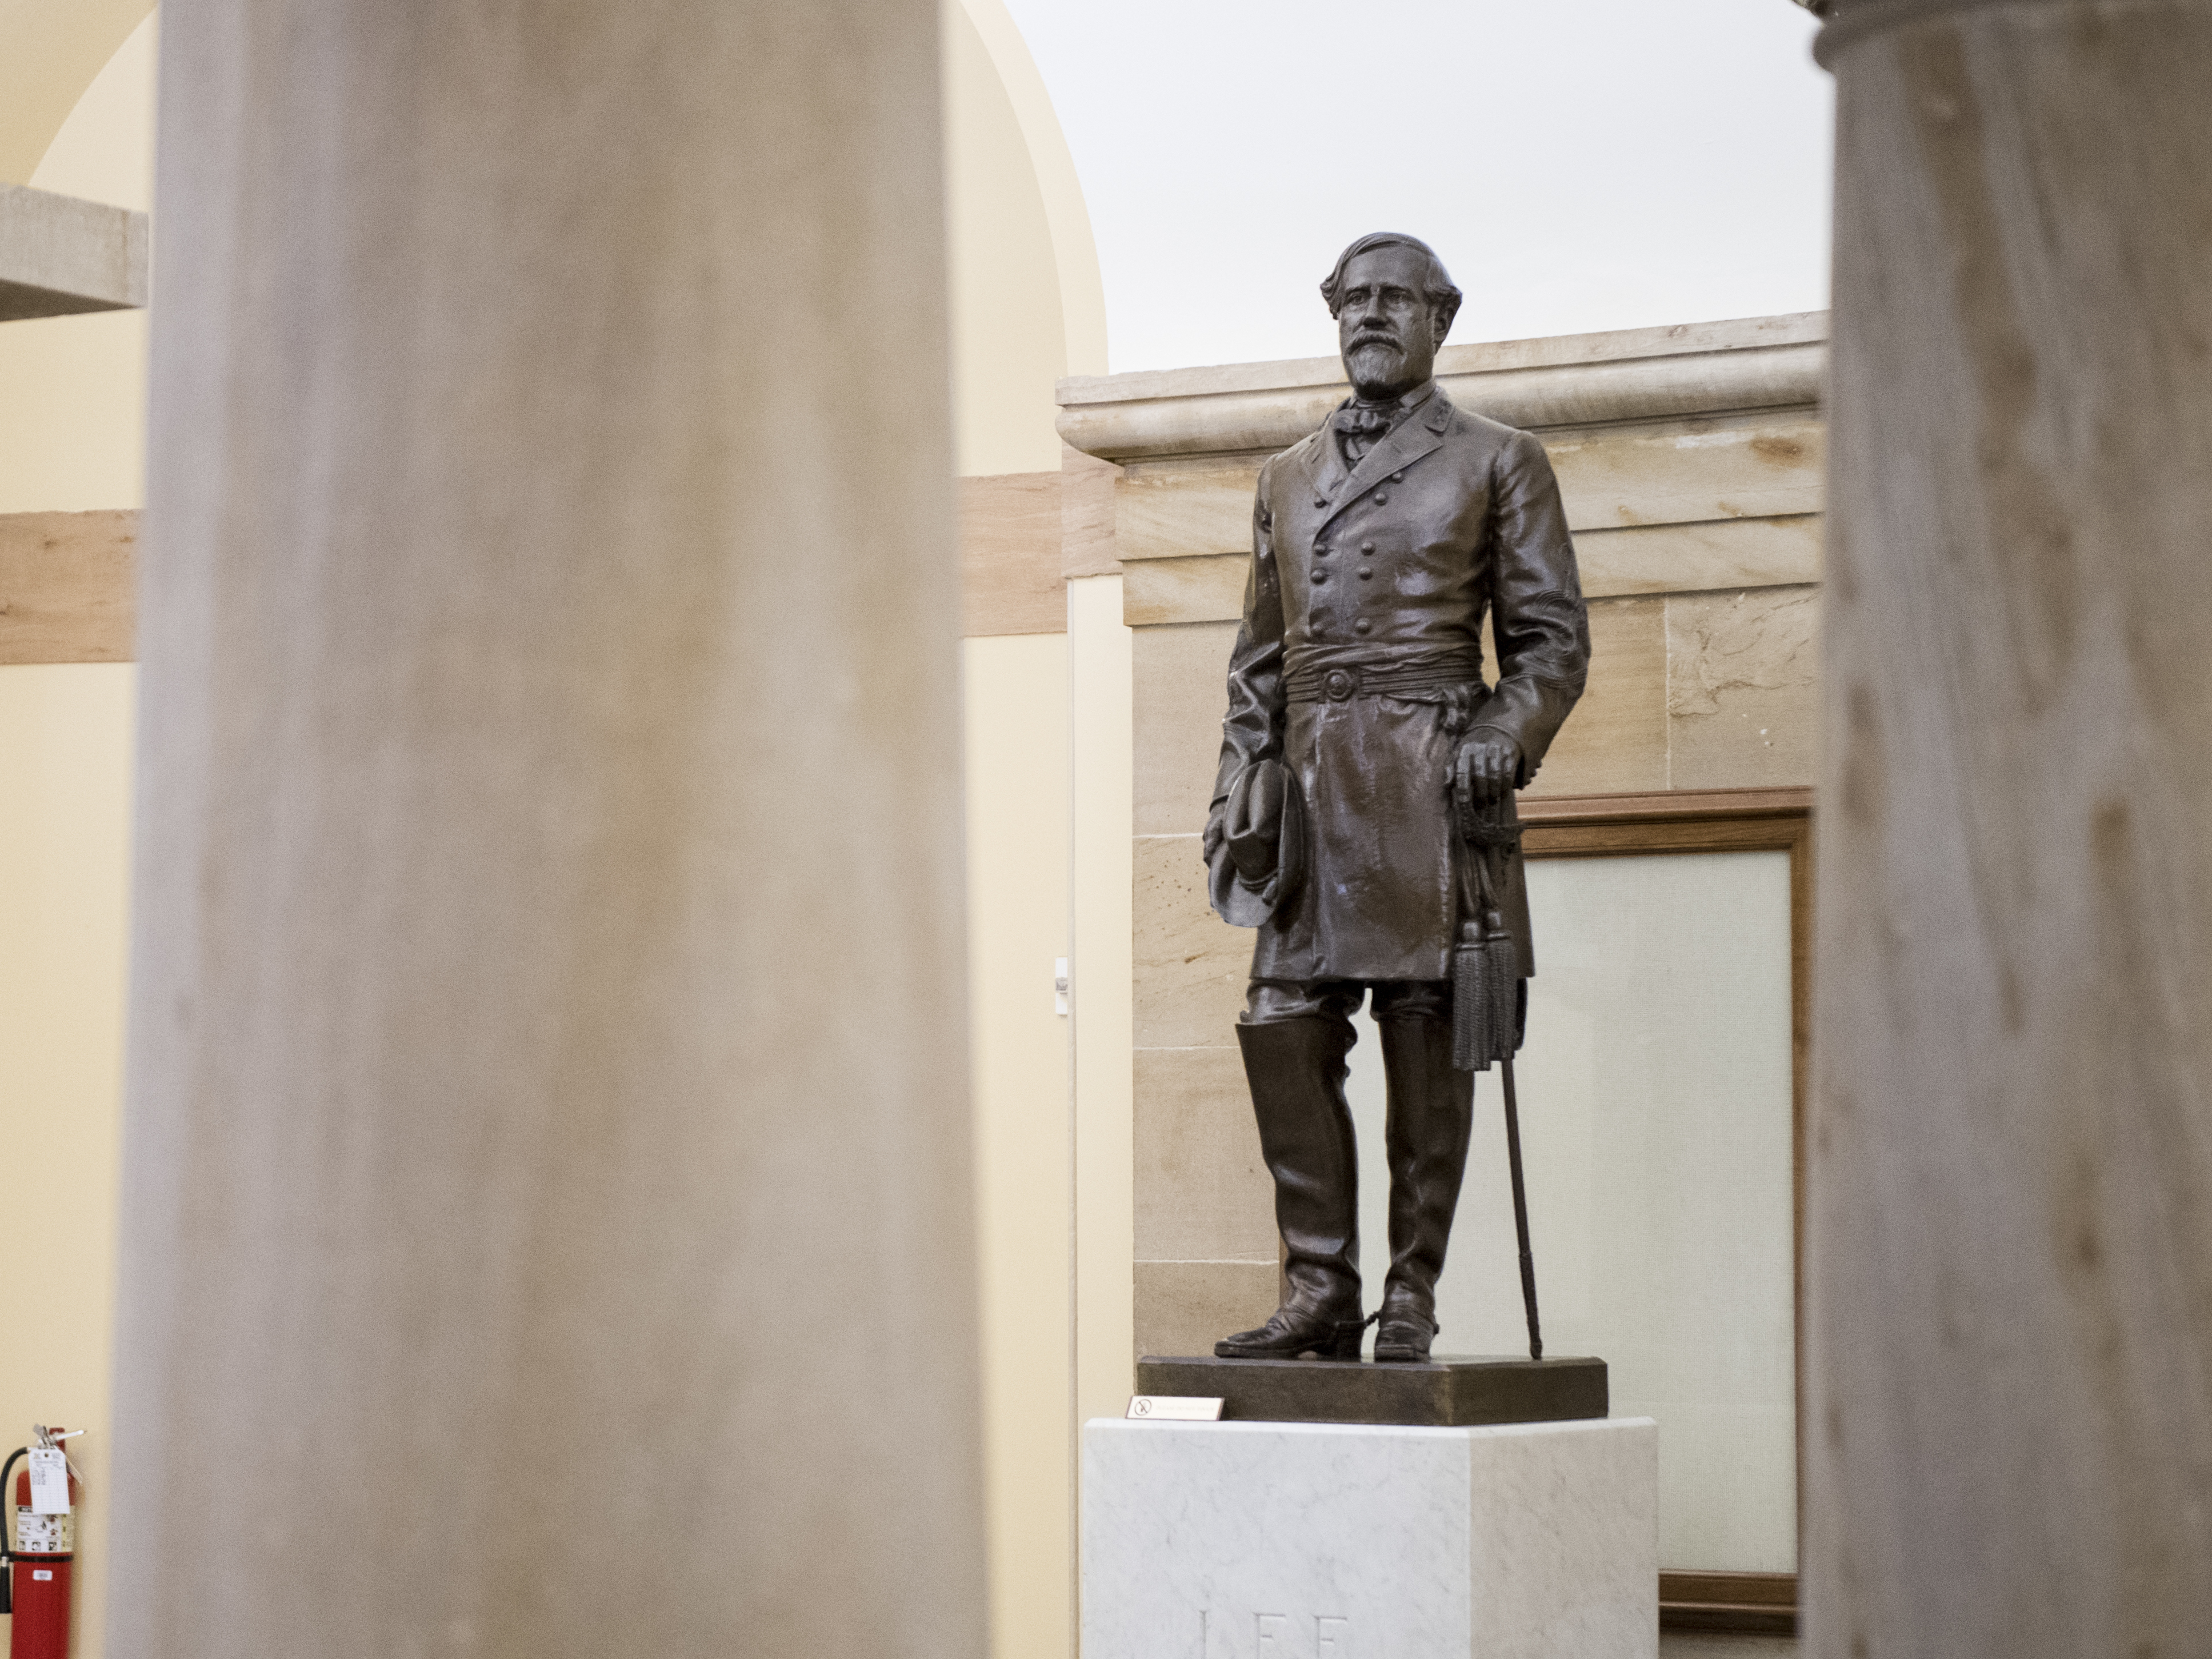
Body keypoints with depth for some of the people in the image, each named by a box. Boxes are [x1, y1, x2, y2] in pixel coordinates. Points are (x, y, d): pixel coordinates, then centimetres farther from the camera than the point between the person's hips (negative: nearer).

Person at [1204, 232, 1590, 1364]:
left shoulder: (1497, 462, 8)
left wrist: (1501, 747, -13)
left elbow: (1553, 639, 3)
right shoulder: (1288, 478, 20)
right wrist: (1239, 790, 9)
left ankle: (1410, 1302, 2)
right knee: (1285, 1030, -5)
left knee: (1424, 1037, -4)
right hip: (1311, 790, 4)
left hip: (1431, 786, -4)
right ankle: (1319, 1292, 1)